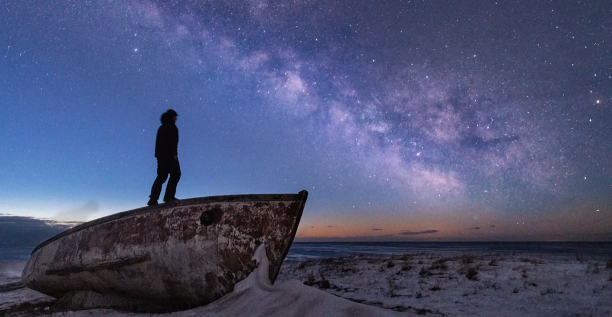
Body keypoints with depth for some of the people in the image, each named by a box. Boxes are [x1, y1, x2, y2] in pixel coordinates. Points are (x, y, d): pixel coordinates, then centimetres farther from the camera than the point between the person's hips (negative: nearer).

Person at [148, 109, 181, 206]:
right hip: (169, 154, -8)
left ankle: (153, 198, 3)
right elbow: (172, 141, -17)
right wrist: (174, 153, -20)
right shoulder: (172, 126, -5)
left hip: (160, 154, 8)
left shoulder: (161, 128, 22)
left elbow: (158, 142, 20)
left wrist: (157, 154, 20)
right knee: (175, 174, -1)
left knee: (161, 176, 9)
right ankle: (169, 196, -8)